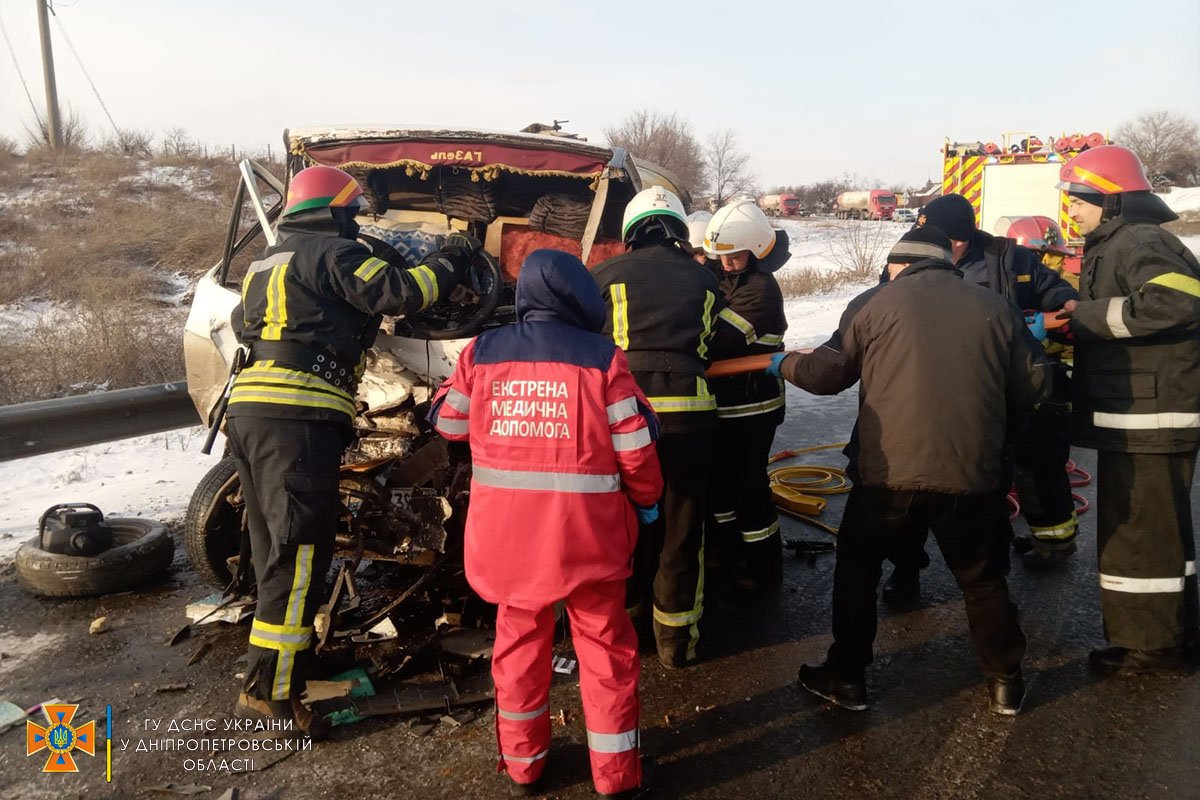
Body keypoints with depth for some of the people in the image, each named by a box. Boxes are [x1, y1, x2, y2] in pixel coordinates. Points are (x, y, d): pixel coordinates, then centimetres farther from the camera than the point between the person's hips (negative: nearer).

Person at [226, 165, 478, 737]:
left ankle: (289, 660, 28)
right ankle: (268, 690, -6)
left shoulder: (267, 264, 26)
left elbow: (242, 321, 38)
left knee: (279, 552, 17)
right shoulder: (332, 252, 0)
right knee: (299, 555, -8)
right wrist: (452, 260, 6)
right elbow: (401, 292, -8)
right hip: (298, 416, -9)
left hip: (249, 410, 10)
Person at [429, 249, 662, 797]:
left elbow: (448, 422, 12)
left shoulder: (481, 353, -3)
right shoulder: (603, 359, -10)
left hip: (506, 531, 3)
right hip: (586, 533, -2)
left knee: (519, 638, 21)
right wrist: (646, 500, 12)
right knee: (604, 644, 15)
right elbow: (636, 450, -6)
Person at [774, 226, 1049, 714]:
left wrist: (782, 363, 20)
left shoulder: (874, 302, 1)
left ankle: (846, 678, 23)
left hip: (889, 471, -2)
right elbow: (1032, 387, 9)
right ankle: (1005, 682, 30)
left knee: (856, 568, 17)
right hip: (972, 473, 2)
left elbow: (828, 372, 2)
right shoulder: (995, 308, 8)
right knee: (983, 579, 21)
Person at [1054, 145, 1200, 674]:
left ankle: (1148, 645, 9)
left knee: (1137, 529, -2)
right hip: (1136, 414, 11)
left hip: (1149, 419, -11)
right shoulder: (1115, 246, 18)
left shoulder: (1140, 242, -14)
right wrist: (1075, 325, 3)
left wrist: (1088, 315, -24)